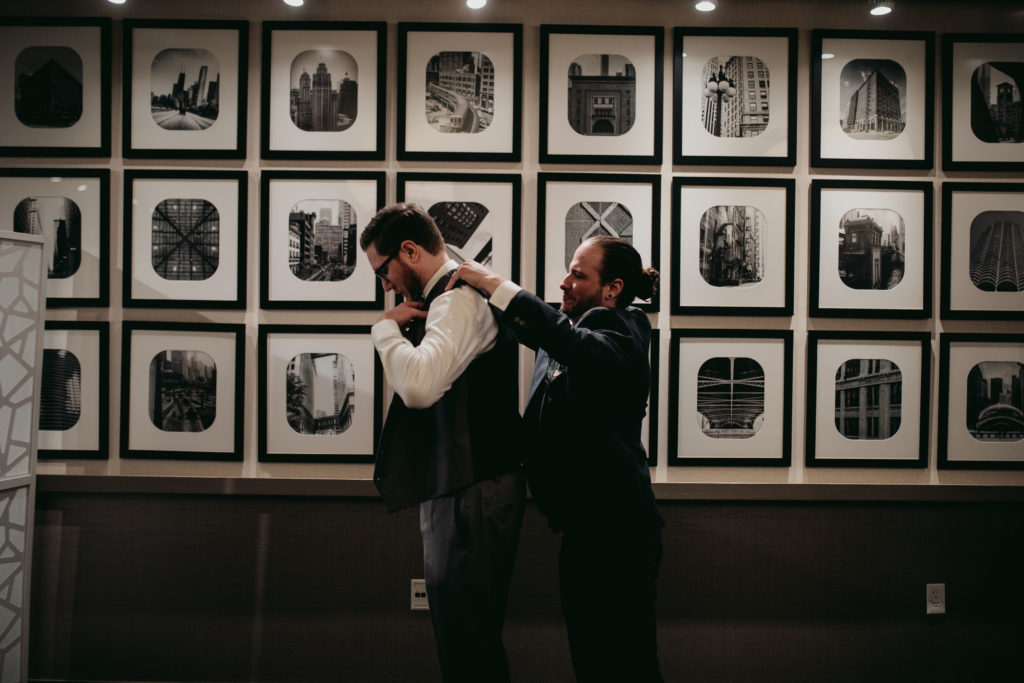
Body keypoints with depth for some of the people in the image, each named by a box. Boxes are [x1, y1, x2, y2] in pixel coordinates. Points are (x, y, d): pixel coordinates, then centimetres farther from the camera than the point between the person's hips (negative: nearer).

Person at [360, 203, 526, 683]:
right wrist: (400, 329, 7)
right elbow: (427, 380, 25)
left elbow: (418, 385, -33)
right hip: (460, 487, 11)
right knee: (471, 639, 19)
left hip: (470, 496, -11)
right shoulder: (458, 294, 17)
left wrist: (386, 328, -16)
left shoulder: (459, 299, -16)